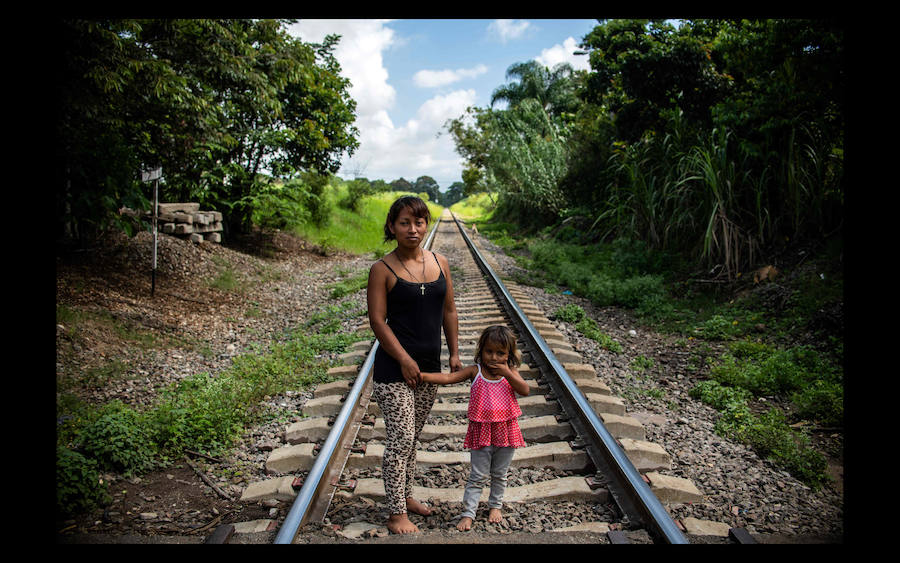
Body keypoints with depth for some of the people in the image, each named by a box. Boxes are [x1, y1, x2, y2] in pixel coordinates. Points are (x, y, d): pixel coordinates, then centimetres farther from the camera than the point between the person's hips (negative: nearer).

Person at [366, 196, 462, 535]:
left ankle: (405, 495, 35)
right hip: (394, 369, -5)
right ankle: (396, 514, 12)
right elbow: (377, 320, -12)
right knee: (400, 439, -2)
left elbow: (448, 311, 11)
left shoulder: (440, 263, 5)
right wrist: (405, 360, -16)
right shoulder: (383, 270, -9)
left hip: (429, 366, 5)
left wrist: (454, 353, 8)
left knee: (412, 437, 18)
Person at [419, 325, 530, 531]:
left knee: (499, 475, 18)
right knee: (478, 476, 3)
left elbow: (525, 391, -14)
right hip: (481, 432, -2)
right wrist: (422, 375, -28)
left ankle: (495, 506, 37)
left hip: (505, 432, 2)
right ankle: (468, 513, 12)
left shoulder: (511, 373, -1)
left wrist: (507, 373, -21)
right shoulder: (475, 371, -7)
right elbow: (448, 378, -15)